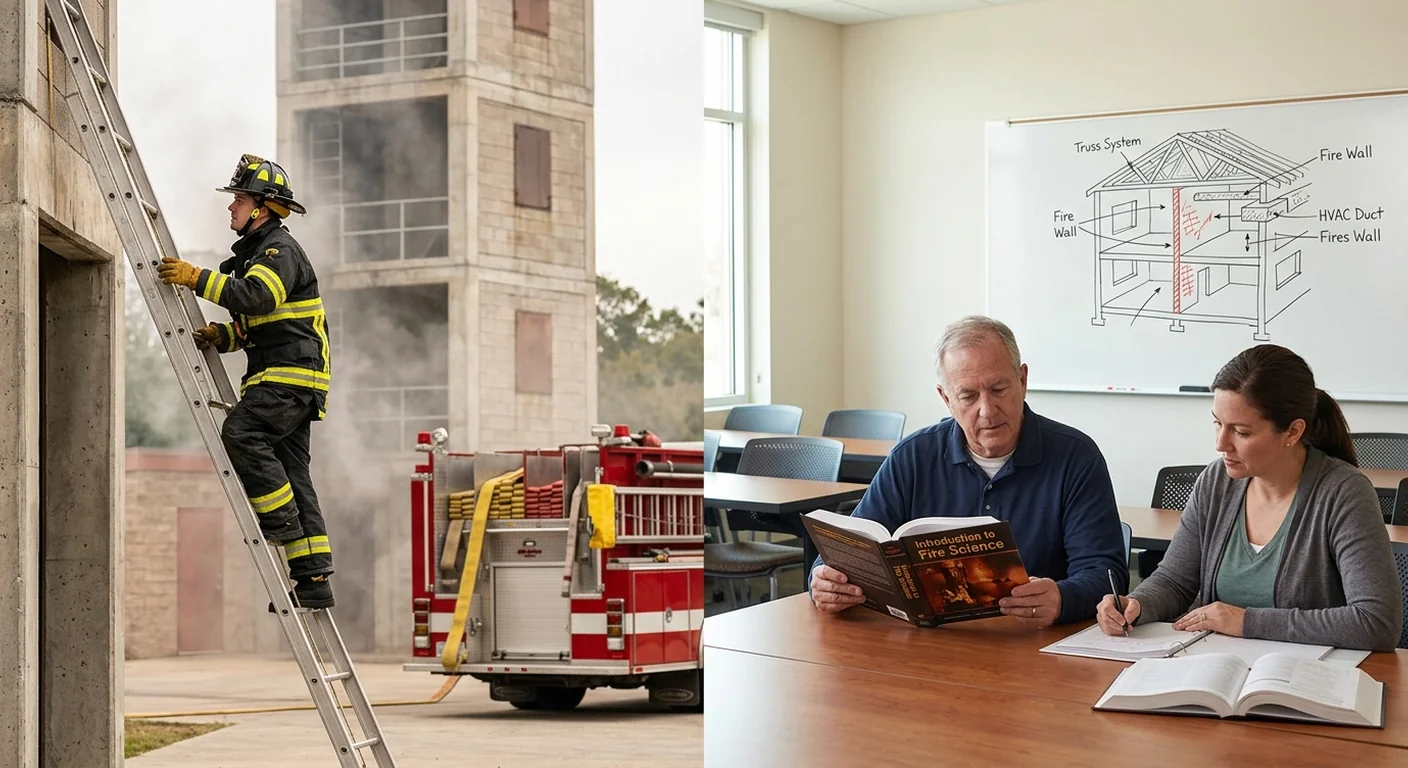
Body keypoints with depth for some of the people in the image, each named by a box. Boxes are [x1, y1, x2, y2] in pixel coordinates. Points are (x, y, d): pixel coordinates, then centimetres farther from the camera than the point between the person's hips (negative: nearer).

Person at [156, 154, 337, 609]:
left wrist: (197, 278, -23)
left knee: (241, 433, -26)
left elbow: (257, 297, -27)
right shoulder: (254, 252, 25)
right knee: (290, 473, 5)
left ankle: (282, 521, -16)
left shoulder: (281, 250, -8)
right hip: (276, 377, 10)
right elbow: (251, 323, 26)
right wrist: (220, 335, 6)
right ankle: (314, 583, 4)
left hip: (292, 374, -10)